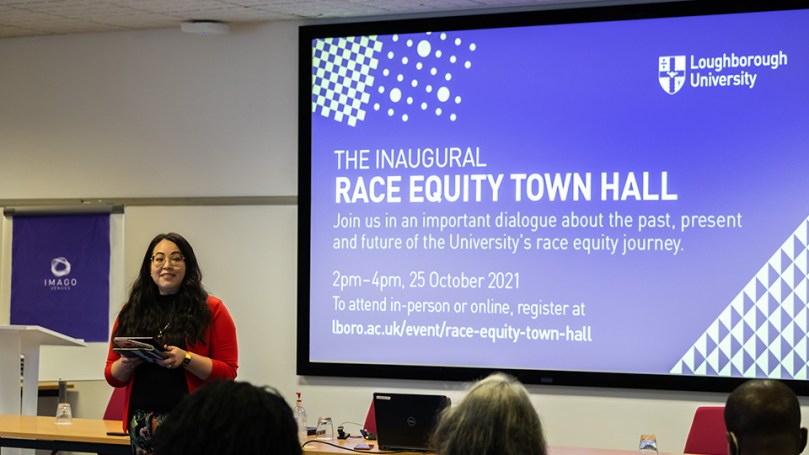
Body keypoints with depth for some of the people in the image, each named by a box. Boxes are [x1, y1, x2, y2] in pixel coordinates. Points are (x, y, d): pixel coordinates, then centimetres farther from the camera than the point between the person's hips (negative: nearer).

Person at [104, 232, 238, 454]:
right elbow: (112, 376, 15)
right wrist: (127, 363, -7)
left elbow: (228, 372, -3)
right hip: (143, 424, 3)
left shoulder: (211, 310, 3)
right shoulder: (132, 312, 12)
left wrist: (186, 359, -16)